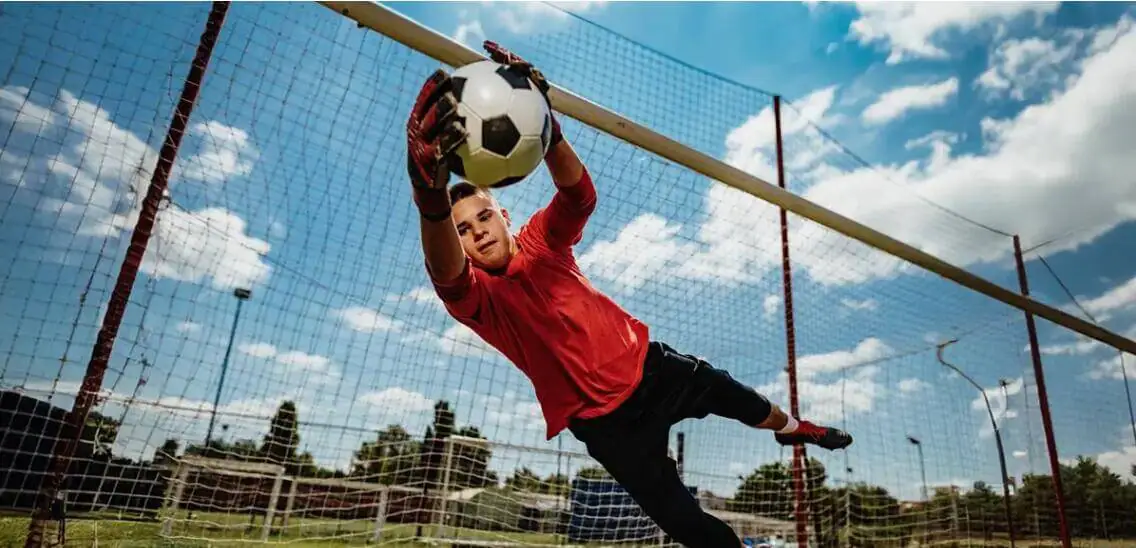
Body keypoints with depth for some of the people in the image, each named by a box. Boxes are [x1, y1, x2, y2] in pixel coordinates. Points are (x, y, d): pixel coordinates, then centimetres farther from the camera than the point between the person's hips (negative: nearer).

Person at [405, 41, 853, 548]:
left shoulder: (541, 241, -6)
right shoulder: (479, 297, -17)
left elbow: (579, 195, -27)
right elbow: (447, 273, -42)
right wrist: (430, 192, -65)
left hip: (650, 366, 4)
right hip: (607, 423, -3)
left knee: (734, 396, 23)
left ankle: (792, 428, 58)